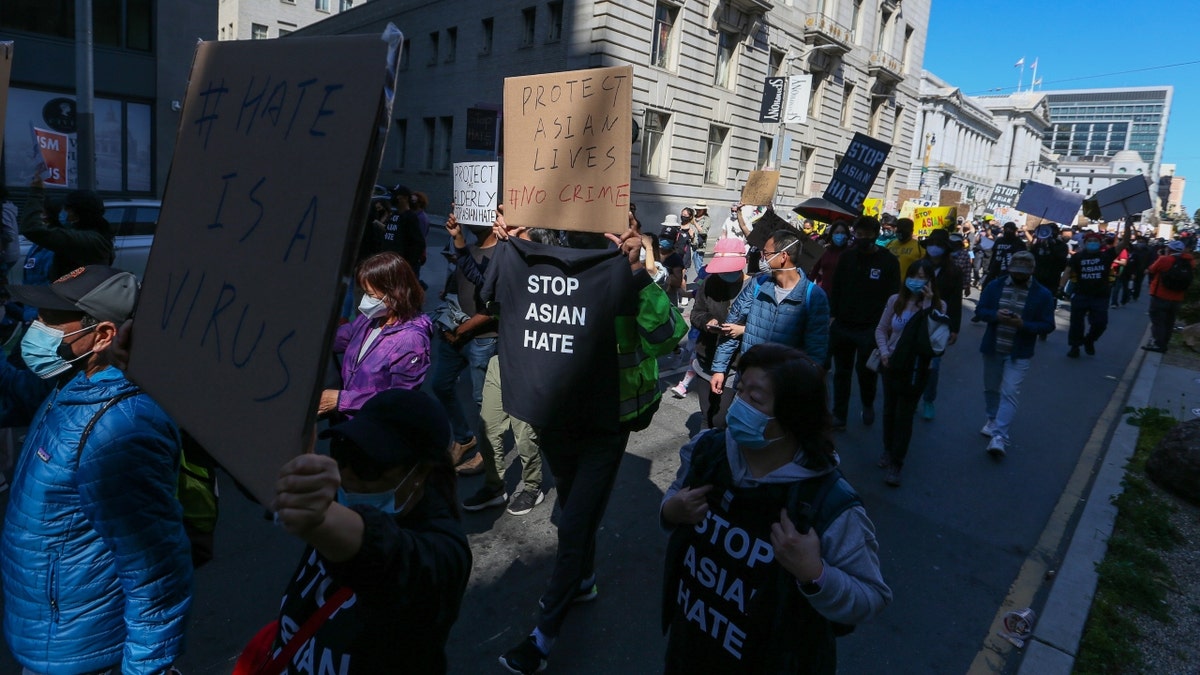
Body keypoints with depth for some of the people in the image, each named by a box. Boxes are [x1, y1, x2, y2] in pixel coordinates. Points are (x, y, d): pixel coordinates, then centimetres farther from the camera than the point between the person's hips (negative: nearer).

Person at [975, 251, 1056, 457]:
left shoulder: (1043, 294, -7)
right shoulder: (995, 286, -1)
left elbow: (1048, 325, -6)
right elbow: (980, 310, 1)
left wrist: (1023, 324, -25)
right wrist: (995, 315, -22)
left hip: (1019, 354, -3)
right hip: (992, 348, 3)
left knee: (1009, 394, -10)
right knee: (991, 388, 18)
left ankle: (999, 437, -12)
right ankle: (993, 420, 41)